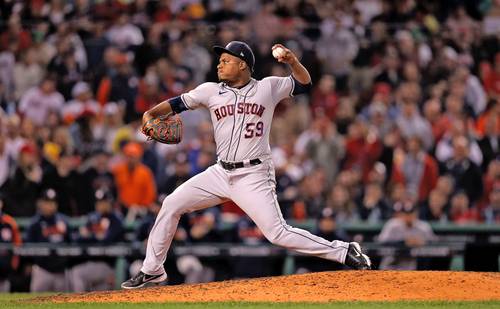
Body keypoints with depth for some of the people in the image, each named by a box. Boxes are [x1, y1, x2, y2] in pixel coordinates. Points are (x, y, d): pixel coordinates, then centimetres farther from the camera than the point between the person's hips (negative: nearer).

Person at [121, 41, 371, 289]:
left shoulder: (267, 88, 0)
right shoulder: (211, 91, 6)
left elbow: (304, 84, 2)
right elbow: (177, 103, 7)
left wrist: (292, 61, -15)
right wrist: (150, 114, -11)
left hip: (254, 177, -5)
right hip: (220, 173, 5)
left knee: (278, 234, -15)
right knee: (171, 204, -1)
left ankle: (344, 252, -6)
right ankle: (152, 270, 11)